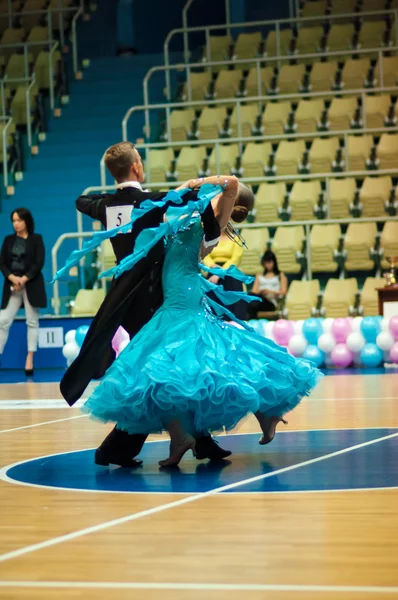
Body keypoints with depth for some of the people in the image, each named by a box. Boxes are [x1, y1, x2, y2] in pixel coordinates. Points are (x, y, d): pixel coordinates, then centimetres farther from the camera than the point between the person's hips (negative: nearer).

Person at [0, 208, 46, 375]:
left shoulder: (36, 239, 2)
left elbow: (39, 263, -7)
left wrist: (24, 279, -16)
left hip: (31, 285, -2)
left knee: (32, 322, 0)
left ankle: (30, 360, 3)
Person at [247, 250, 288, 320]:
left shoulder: (281, 276, 23)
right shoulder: (259, 276, 32)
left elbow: (283, 292, 10)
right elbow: (254, 291, 18)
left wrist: (270, 291, -8)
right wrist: (260, 292, -7)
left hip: (270, 302, -2)